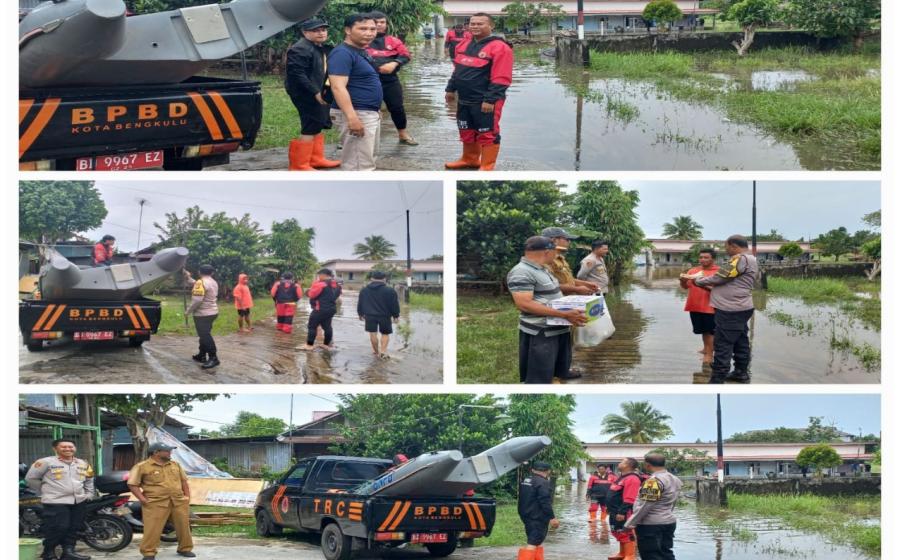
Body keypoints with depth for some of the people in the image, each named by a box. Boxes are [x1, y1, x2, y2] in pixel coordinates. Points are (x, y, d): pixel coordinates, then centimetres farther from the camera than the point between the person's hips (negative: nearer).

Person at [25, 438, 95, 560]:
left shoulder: (83, 464, 12)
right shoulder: (45, 462, -6)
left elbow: (89, 479, 28)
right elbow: (31, 478, 0)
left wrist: (89, 494, 17)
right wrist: (46, 491, 4)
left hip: (78, 501, 6)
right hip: (55, 502, -6)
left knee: (74, 528, 6)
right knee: (58, 528, -10)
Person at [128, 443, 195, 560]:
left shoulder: (175, 465, 14)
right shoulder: (141, 467, -5)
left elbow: (184, 481, 21)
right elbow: (132, 484, -6)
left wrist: (187, 496, 9)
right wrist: (143, 499, -13)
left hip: (179, 501, 5)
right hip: (155, 503, -5)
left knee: (183, 525, 8)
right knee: (152, 528, -9)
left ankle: (185, 549, 23)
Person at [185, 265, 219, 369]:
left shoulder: (201, 283, -18)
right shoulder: (214, 283, 11)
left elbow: (197, 300, -24)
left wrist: (188, 310, -12)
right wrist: (189, 278, 31)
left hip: (203, 314, -10)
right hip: (212, 312, 10)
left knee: (205, 336, -9)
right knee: (204, 334, 19)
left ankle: (213, 358, -12)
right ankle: (202, 355, 26)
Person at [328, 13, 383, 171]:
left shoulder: (362, 52, 14)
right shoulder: (343, 53, -17)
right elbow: (338, 88, -26)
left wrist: (376, 110, 26)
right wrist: (352, 118, -32)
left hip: (371, 114, 11)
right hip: (356, 114, -11)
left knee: (368, 157, 18)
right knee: (359, 163, -10)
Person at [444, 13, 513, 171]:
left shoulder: (499, 48, -16)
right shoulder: (464, 44, 11)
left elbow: (500, 79, -20)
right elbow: (457, 69, 22)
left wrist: (490, 100, -22)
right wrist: (451, 89, 20)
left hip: (485, 102, -8)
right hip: (464, 100, 8)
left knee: (487, 134, -1)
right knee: (467, 131, 19)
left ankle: (487, 167, 4)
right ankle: (469, 160, 34)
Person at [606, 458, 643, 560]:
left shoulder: (632, 479, -19)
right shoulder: (622, 477, 16)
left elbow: (629, 499, -25)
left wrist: (622, 512, -28)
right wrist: (610, 508, 26)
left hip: (624, 513, -11)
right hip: (615, 511, 11)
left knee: (626, 533, -7)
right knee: (617, 532, 18)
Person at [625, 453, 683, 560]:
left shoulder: (654, 480, -19)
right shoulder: (674, 479, 10)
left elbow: (645, 506, -21)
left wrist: (630, 524, -15)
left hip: (650, 525, -9)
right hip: (669, 522, 9)